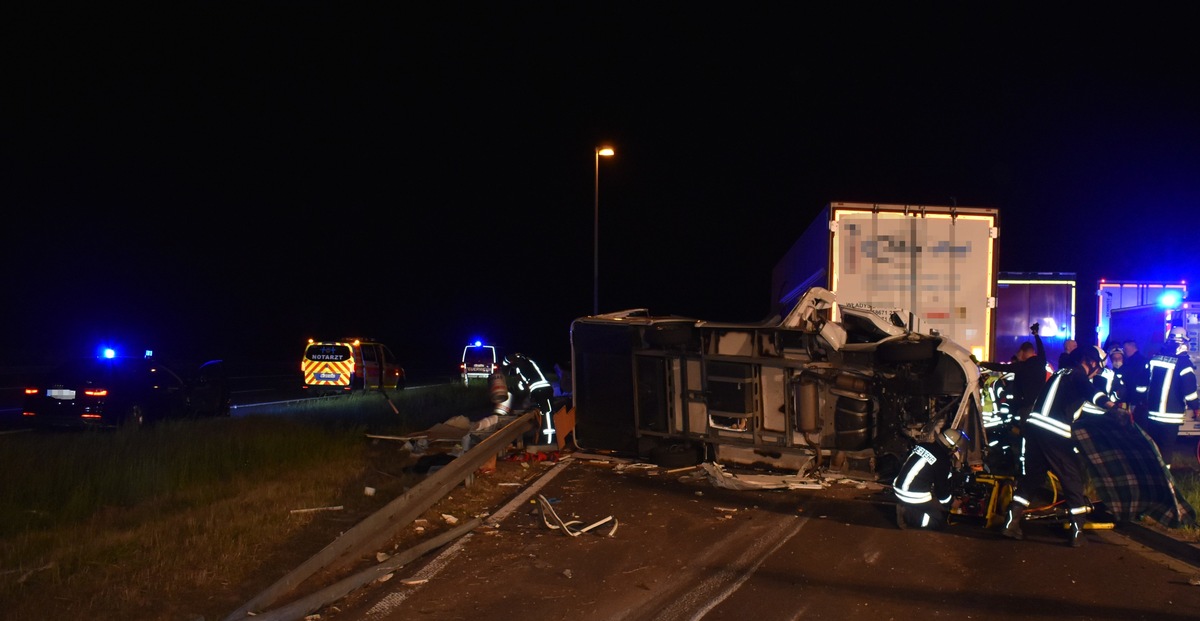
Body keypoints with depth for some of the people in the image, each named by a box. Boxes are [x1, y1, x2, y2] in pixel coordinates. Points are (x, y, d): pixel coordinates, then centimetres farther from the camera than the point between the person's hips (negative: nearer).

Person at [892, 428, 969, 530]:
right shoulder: (943, 462, -13)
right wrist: (951, 502, 17)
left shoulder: (921, 445, 7)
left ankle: (904, 507, 8)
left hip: (898, 490, 7)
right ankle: (908, 514, -7)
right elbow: (942, 489, -4)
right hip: (914, 498, -7)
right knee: (939, 520, 8)